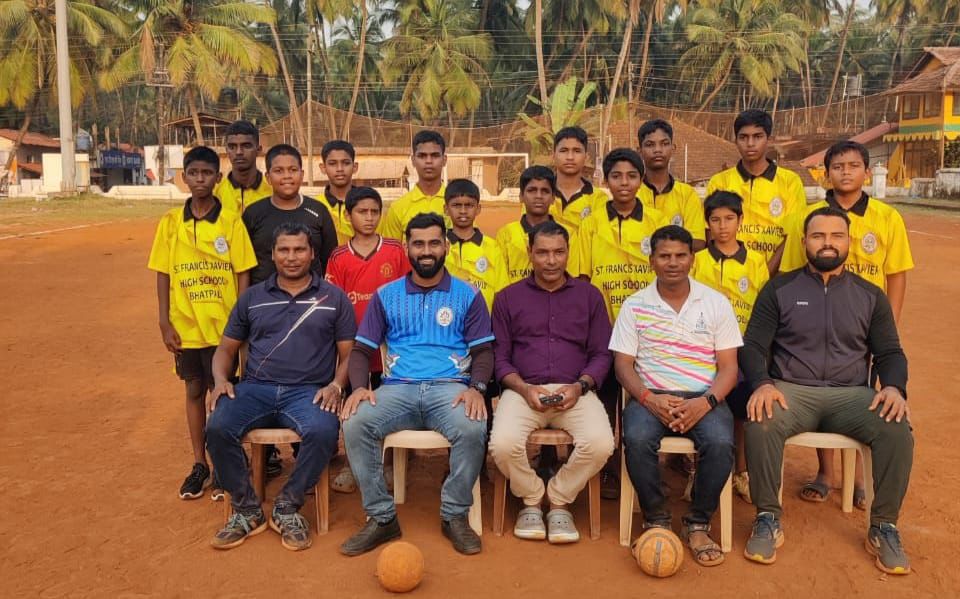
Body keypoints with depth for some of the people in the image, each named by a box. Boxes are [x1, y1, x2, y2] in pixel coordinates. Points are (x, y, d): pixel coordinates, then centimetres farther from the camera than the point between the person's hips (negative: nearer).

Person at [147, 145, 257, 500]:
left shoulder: (231, 222, -4)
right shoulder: (171, 222, 2)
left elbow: (243, 274, -4)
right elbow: (163, 274, 4)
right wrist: (164, 322, -2)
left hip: (223, 325, -2)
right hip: (185, 325, 3)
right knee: (194, 391, 13)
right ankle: (200, 465, 25)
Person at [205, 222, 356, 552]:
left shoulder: (334, 298, 10)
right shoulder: (252, 297, 16)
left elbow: (348, 353, 9)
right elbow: (226, 348, 18)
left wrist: (336, 385, -10)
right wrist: (221, 380, -2)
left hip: (309, 391, -2)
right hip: (255, 388, 2)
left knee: (323, 432, -34)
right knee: (217, 427, -27)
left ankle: (287, 508, -9)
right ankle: (247, 510, -6)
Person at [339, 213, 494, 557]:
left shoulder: (467, 295, 11)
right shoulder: (386, 295, 14)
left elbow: (483, 351, 6)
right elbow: (361, 350, 11)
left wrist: (477, 388, -15)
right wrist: (359, 387, -10)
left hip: (450, 387, -1)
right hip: (398, 387, 2)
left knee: (473, 429, -34)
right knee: (354, 424, -28)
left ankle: (455, 516, -9)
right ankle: (382, 518, -11)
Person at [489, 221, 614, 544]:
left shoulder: (589, 295, 13)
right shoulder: (507, 298, 12)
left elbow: (601, 355, 9)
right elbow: (499, 357, 8)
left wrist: (580, 386, -10)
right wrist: (524, 388, -11)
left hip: (575, 391, 1)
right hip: (523, 389, 0)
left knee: (600, 444, -28)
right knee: (503, 444, -30)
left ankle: (559, 500, 2)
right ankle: (531, 499, 4)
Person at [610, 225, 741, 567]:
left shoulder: (716, 303, 7)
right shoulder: (634, 305, 7)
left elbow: (728, 367, 3)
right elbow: (623, 365, 3)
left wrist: (706, 401, -16)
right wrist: (649, 398, -16)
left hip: (703, 398, 0)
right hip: (650, 396, 0)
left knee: (720, 443, -31)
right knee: (637, 440, -32)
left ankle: (698, 524, -8)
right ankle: (656, 520, -8)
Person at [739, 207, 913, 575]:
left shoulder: (870, 295, 15)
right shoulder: (779, 289, 8)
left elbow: (890, 352, 12)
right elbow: (753, 346, 2)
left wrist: (894, 387, -11)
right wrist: (762, 384, -19)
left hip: (851, 394, 2)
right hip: (790, 390, -2)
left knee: (897, 430, -27)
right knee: (761, 423, -34)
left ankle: (883, 528, -9)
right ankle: (768, 520, -16)